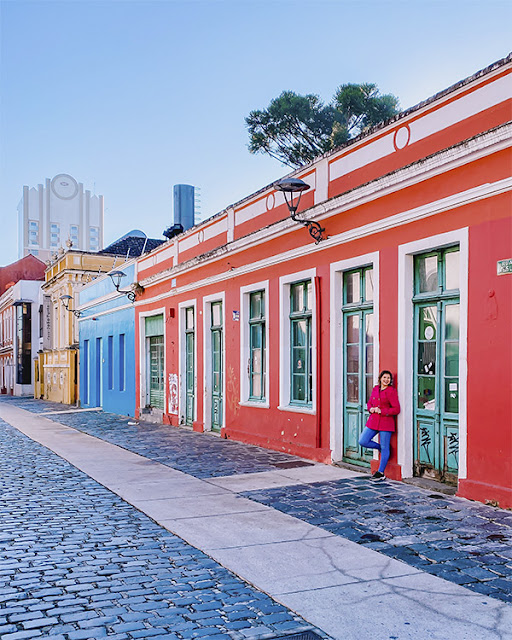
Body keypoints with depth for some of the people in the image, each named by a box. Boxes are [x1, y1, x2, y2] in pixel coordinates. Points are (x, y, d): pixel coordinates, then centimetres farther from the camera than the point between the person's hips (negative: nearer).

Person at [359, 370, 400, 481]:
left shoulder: (392, 391, -7)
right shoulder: (375, 389, 10)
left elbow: (396, 409, -9)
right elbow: (370, 402, 21)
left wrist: (381, 411, -16)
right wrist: (371, 409, -2)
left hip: (386, 422, -6)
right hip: (373, 421, 6)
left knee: (385, 448, 1)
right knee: (363, 441, -3)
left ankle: (381, 473, 10)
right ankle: (380, 448, 22)